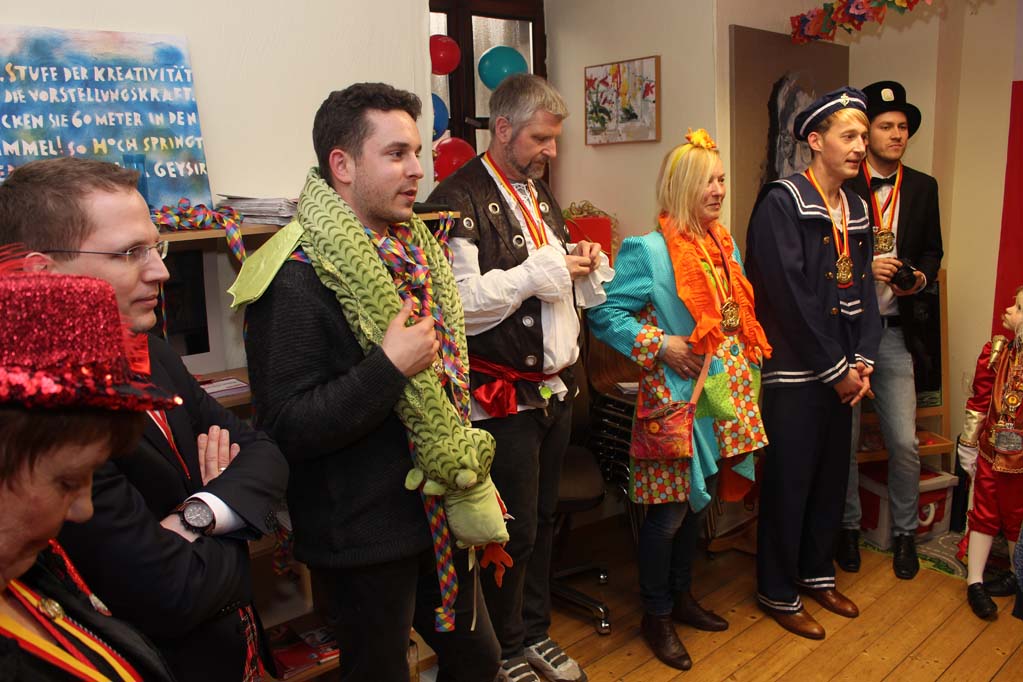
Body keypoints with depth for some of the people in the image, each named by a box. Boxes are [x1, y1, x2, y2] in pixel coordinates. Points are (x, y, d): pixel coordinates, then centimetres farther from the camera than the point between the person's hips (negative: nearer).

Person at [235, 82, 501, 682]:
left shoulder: (413, 248, 5)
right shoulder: (299, 277, -20)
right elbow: (287, 428, -22)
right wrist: (389, 367, -29)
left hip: (439, 514, 7)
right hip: (365, 539, -7)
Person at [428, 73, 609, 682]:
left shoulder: (540, 193, 16)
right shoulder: (460, 200, -14)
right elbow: (460, 305, -25)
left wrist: (585, 264, 4)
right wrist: (542, 270, -21)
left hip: (556, 386, 8)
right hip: (505, 396, -8)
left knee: (543, 519, 18)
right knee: (514, 530, 5)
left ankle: (535, 633, 37)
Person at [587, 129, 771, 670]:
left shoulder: (725, 245, 10)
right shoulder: (648, 250, -13)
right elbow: (605, 315, -13)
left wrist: (747, 364, 10)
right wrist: (661, 345, -19)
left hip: (722, 394, 7)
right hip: (675, 396, -7)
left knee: (697, 500, 18)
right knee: (668, 510, 2)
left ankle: (681, 595, 37)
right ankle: (656, 616, 21)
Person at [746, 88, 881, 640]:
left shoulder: (855, 209, 12)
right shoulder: (782, 202, -13)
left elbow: (863, 289, 12)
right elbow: (791, 297, -18)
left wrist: (862, 360, -1)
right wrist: (835, 369, -14)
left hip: (842, 371, 8)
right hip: (794, 371, -7)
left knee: (832, 475, 17)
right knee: (789, 481, 3)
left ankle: (817, 573, 36)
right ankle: (779, 592, 20)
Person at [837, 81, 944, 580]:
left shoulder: (923, 188, 9)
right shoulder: (839, 187, -5)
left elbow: (932, 251, 15)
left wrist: (919, 276, -6)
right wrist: (863, 268, -18)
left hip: (894, 331, 3)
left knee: (905, 444, 5)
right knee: (844, 440, 8)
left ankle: (904, 533, 26)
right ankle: (848, 529, 28)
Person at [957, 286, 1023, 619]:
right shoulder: (996, 351, -6)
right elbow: (978, 402, 1)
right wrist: (968, 446, 5)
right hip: (991, 452, 2)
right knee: (985, 514, 11)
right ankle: (975, 582, 19)